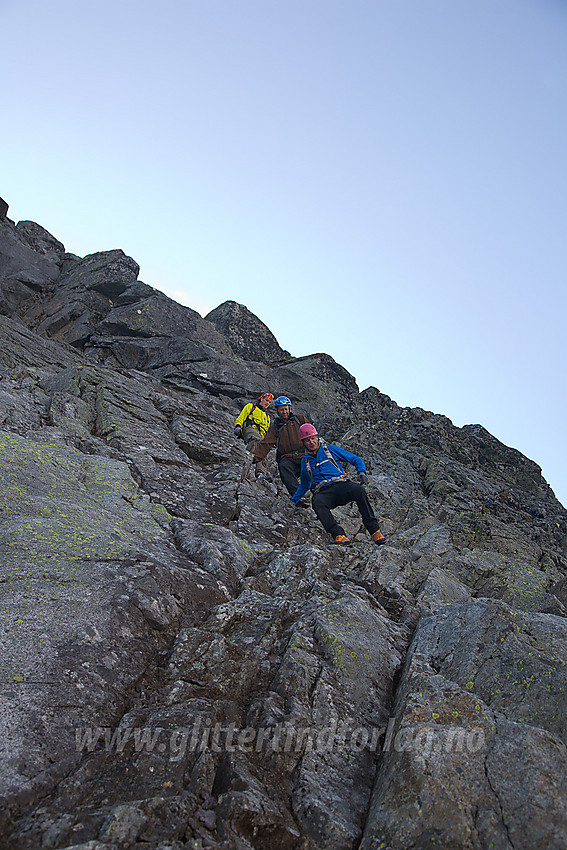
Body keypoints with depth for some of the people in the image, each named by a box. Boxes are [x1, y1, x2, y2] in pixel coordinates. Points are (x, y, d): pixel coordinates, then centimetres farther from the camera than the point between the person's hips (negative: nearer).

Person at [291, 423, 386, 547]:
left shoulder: (331, 449, 17)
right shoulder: (305, 461, 24)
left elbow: (356, 459, 15)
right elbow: (304, 486, 38)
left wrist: (362, 472, -4)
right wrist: (293, 501, 31)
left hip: (341, 485, -1)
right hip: (323, 492, 1)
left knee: (359, 490, -35)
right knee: (317, 502, -37)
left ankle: (374, 529, -33)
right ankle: (338, 534, -42)